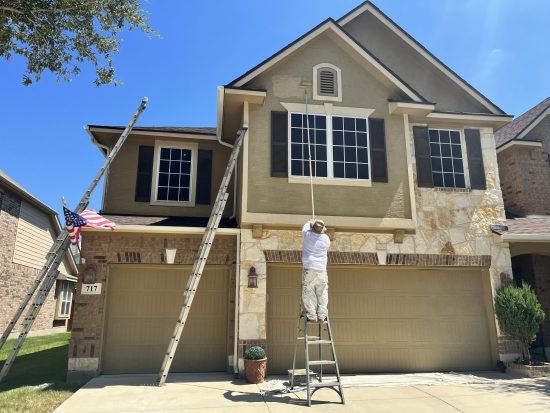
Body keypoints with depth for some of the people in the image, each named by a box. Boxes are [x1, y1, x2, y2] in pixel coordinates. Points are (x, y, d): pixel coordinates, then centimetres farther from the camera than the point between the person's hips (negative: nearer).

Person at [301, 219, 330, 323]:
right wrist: (323, 231, 30)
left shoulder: (307, 235, -5)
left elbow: (305, 228, 18)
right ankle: (321, 315, 6)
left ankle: (312, 316, -1)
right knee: (322, 295, 9)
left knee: (308, 294, 3)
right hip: (322, 271, 2)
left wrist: (309, 222, 37)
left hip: (309, 270, -2)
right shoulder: (326, 238, -1)